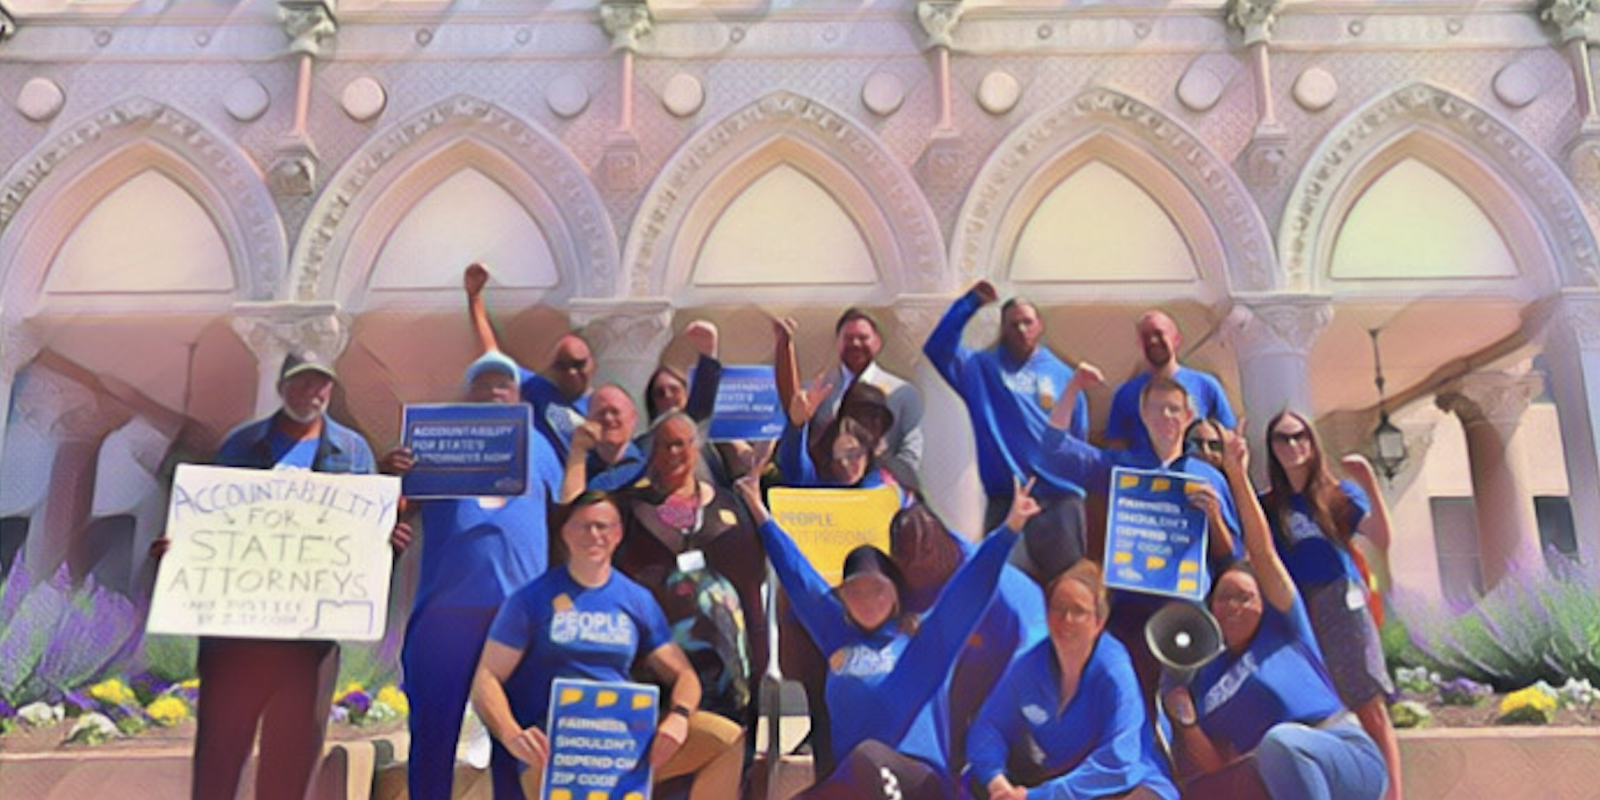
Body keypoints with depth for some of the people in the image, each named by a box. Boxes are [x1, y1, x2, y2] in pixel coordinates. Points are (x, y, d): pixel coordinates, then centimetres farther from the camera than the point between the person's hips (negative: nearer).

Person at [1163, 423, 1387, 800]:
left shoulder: (1280, 627, 5)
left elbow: (1263, 551, -8)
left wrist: (1238, 476, -14)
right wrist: (1185, 721, -7)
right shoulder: (1205, 678, 14)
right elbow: (1216, 766, 10)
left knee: (1279, 739, -36)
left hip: (1353, 759, -6)